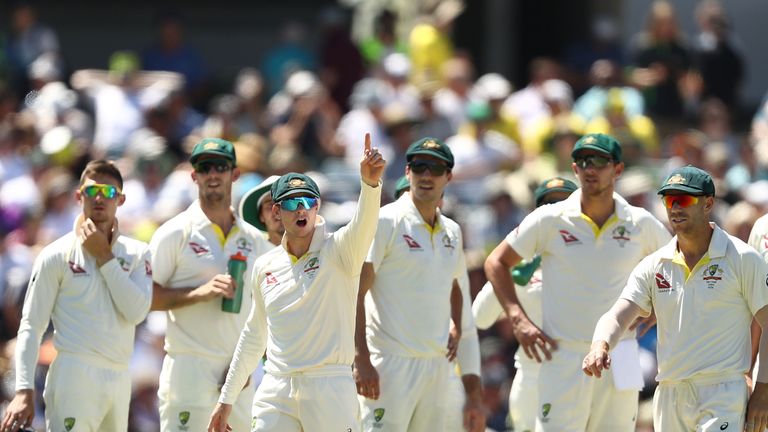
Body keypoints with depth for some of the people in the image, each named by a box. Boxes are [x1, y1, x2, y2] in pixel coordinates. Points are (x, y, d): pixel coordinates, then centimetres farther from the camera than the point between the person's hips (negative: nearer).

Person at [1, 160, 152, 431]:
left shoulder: (137, 253, 11)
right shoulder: (56, 255, 1)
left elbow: (136, 312, -5)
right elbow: (31, 327, 0)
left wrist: (104, 257, -4)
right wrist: (24, 390, -10)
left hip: (119, 378, 5)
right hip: (74, 375, -5)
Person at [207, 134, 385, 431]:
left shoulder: (337, 251, -1)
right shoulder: (265, 267, 12)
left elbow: (362, 226, -24)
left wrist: (370, 184, -45)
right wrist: (226, 400, 22)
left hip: (329, 387, -4)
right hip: (276, 392, 4)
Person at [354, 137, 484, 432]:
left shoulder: (451, 232, 16)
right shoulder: (385, 222, -6)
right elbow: (355, 293, -11)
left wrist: (455, 329, 13)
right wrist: (361, 359, -19)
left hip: (437, 363, 7)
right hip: (392, 362, -7)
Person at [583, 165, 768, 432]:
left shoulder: (743, 259, -2)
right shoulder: (654, 266, 10)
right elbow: (618, 315, -2)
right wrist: (600, 346, -25)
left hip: (724, 398, -5)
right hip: (669, 397, 5)